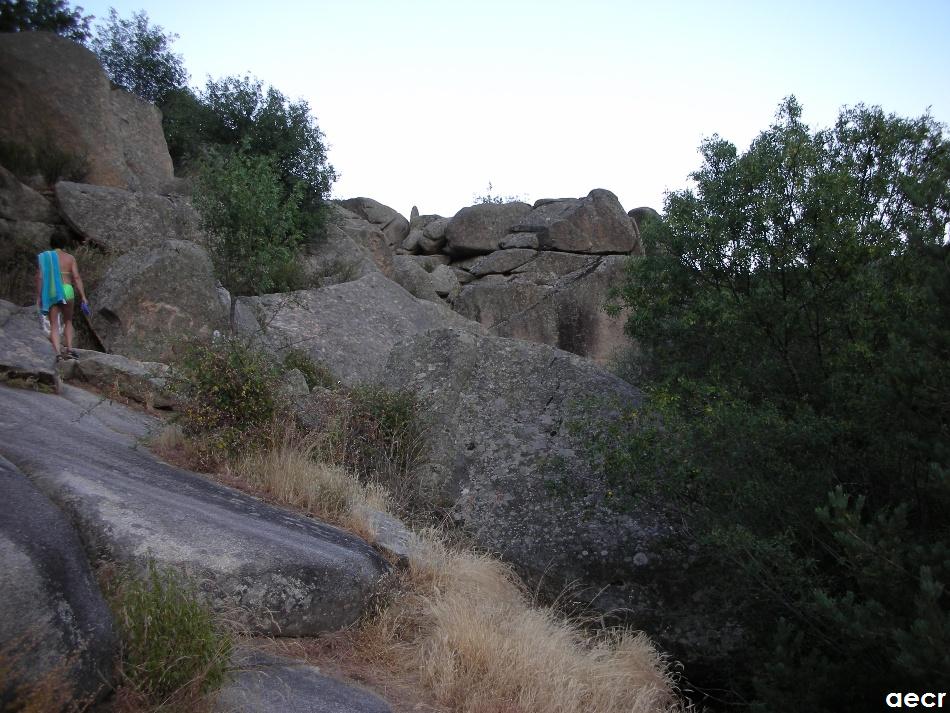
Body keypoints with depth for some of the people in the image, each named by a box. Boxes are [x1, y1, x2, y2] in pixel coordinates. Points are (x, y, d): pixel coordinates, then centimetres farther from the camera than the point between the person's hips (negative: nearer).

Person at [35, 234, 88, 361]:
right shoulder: (70, 258, 5)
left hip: (50, 293, 0)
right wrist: (83, 297, -3)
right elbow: (77, 277, -3)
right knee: (68, 321, 18)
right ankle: (69, 349, 4)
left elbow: (40, 277, -1)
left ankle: (58, 353, -13)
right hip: (66, 291, 0)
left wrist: (38, 297, 4)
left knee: (54, 326, 3)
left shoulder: (44, 257, 6)